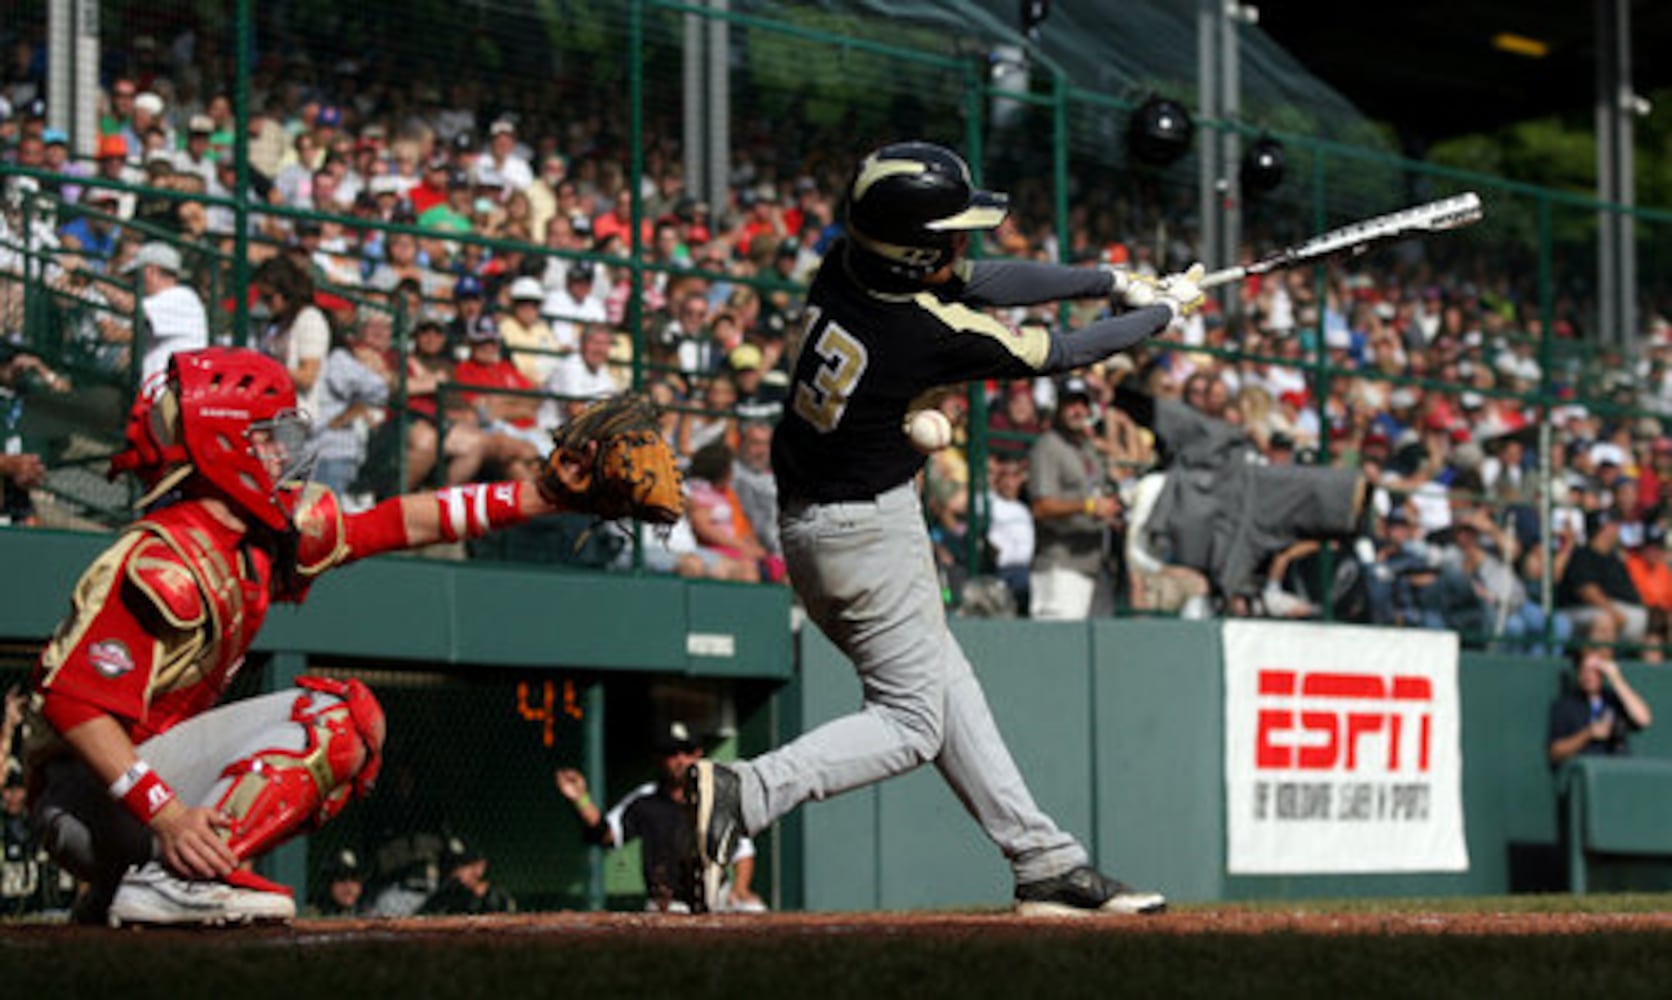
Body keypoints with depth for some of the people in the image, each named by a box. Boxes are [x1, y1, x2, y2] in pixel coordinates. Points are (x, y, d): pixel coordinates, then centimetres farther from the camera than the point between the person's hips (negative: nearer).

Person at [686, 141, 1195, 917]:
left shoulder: (845, 265, -4)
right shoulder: (934, 332, -24)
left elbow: (981, 282, 9)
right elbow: (1063, 355, -8)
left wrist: (1114, 281, 12)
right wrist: (1167, 310, 8)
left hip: (806, 519, 9)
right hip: (871, 529, -9)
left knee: (942, 683, 15)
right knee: (913, 722, -1)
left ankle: (1045, 861, 21)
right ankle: (741, 793, -17)